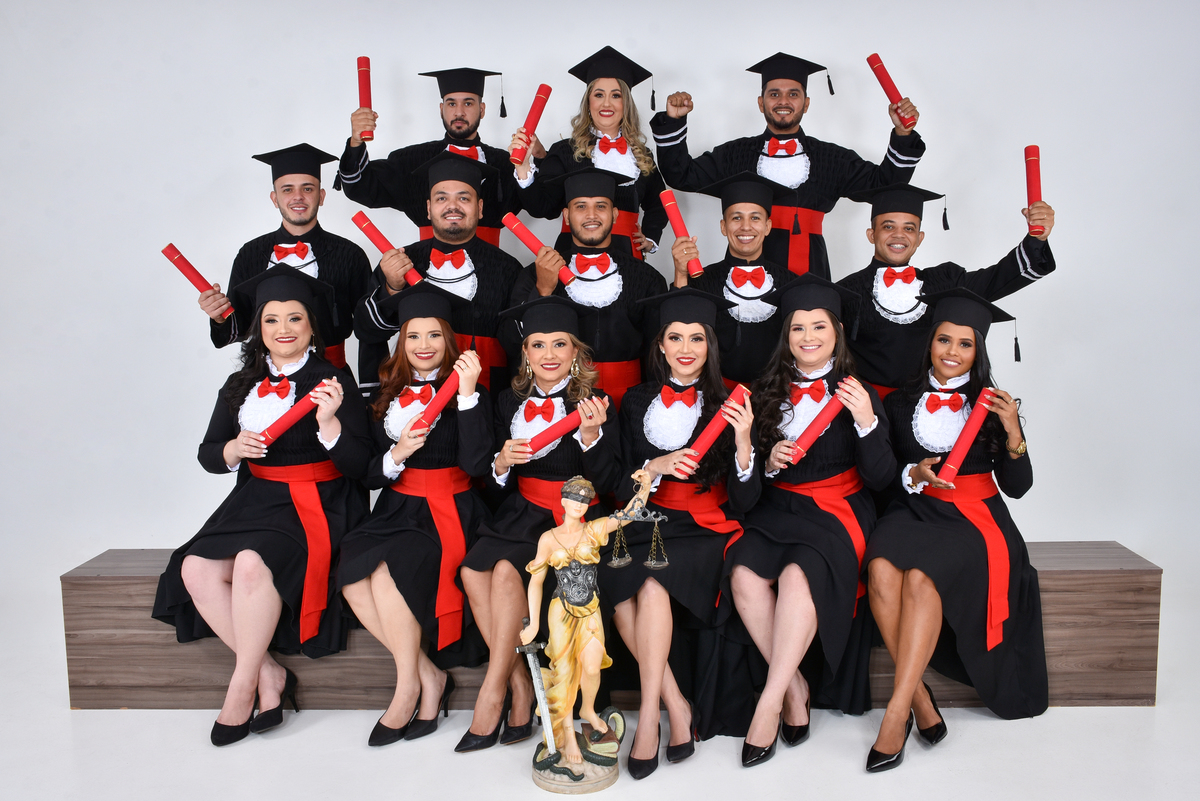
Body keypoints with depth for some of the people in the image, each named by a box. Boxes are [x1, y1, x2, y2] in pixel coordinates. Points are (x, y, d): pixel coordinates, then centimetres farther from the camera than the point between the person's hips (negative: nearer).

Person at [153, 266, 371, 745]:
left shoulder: (333, 382, -3)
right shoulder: (241, 386, 13)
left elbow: (356, 466, -9)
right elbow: (207, 456, 13)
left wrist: (329, 422, -25)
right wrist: (233, 449, -9)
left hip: (316, 505, -5)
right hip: (256, 500, 6)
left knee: (253, 563, -31)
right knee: (196, 568, -19)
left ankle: (242, 686, -14)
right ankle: (268, 672, -9)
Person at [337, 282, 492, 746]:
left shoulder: (465, 390, 0)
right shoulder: (389, 395, 13)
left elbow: (475, 464, -16)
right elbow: (370, 476, 9)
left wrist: (468, 394, -21)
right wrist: (397, 455, -13)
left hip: (449, 514, -5)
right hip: (397, 511, 5)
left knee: (388, 572, -29)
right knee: (351, 574, -22)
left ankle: (409, 687, -9)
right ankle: (429, 676, -9)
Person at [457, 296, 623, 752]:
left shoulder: (593, 403, -1)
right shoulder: (510, 402, 11)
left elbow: (607, 486, -7)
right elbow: (498, 489, 13)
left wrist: (591, 435, -22)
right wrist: (501, 464, -10)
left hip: (573, 518, -4)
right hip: (521, 512, 4)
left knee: (507, 569, -29)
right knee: (473, 570, -24)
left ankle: (493, 691, -14)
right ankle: (521, 686, -12)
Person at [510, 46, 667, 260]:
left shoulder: (643, 156, 14)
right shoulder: (565, 152, 4)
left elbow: (657, 204, 29)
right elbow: (541, 207, -8)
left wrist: (650, 239, 16)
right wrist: (524, 166, -20)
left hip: (627, 257, 3)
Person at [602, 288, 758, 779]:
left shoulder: (727, 406, 3)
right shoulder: (638, 402, 9)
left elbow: (744, 501, -4)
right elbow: (621, 488, 6)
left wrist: (743, 442, -21)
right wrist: (655, 467, -14)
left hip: (706, 528, -2)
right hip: (647, 521, 2)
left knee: (653, 585, -31)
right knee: (619, 591, -27)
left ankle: (649, 714, -19)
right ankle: (676, 705, -14)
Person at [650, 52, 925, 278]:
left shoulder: (830, 159, 16)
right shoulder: (736, 154, 15)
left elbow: (883, 183, 14)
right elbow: (681, 176, 12)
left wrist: (902, 135, 1)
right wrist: (673, 121, 2)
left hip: (808, 272, 1)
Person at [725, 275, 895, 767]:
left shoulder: (856, 394, 2)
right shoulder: (767, 394, 10)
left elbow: (881, 479, -6)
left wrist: (867, 422, -20)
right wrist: (769, 463, -7)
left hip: (836, 511, -3)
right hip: (776, 508, 3)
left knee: (798, 575, -33)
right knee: (744, 575, -26)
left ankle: (770, 703, -20)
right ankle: (795, 688, -9)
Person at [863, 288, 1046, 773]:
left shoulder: (992, 406, 9)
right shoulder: (900, 403, 12)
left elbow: (1017, 487, 3)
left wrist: (1012, 432, -12)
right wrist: (914, 475, -10)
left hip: (973, 518, -1)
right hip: (914, 512, 2)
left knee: (921, 577, -33)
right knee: (882, 568, -32)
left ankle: (897, 712, -29)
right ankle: (920, 699, -22)